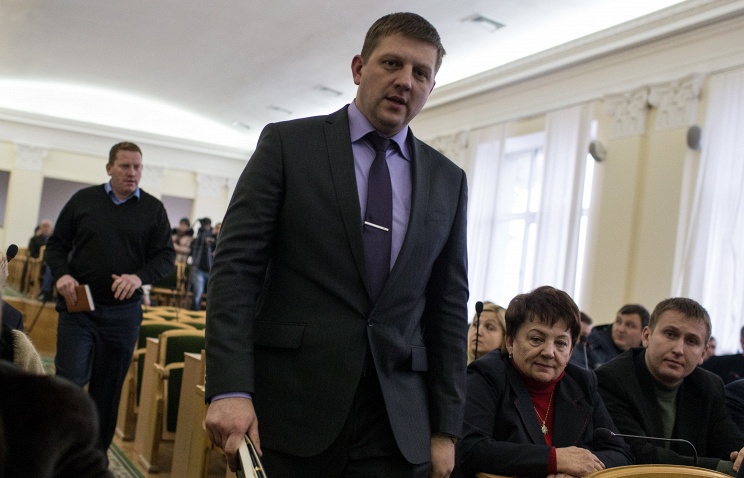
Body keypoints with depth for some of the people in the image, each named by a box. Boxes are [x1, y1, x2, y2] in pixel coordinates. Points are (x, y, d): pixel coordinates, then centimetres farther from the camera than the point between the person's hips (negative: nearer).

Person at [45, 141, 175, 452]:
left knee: (108, 390, 9)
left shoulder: (153, 209, 5)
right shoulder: (83, 200, 6)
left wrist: (140, 277, -18)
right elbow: (57, 243, 10)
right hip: (78, 307, 0)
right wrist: (62, 274, -10)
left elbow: (166, 255, 2)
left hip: (124, 313, 1)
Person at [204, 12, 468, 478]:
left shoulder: (448, 180, 10)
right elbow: (236, 265, -5)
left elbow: (449, 307, 9)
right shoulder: (287, 143, 1)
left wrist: (446, 428, 5)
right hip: (289, 406, -2)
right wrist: (229, 389, -15)